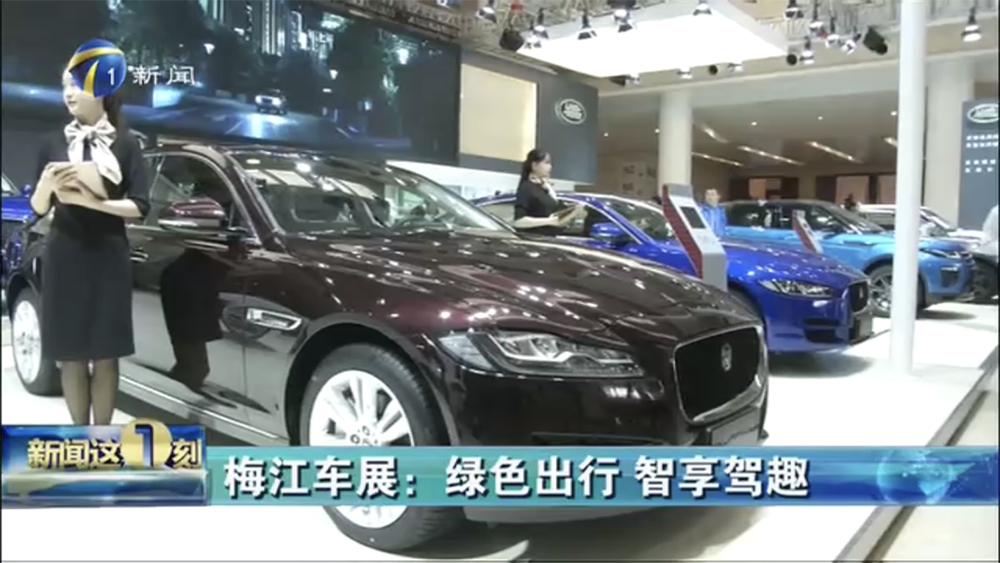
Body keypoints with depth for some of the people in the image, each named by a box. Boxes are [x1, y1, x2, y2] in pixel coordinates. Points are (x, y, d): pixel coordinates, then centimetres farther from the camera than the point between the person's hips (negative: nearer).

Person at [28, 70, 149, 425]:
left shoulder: (124, 143, 2)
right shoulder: (54, 144, 7)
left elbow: (140, 206, -4)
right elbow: (38, 208, 6)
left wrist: (93, 202, -18)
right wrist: (46, 184, -15)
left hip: (109, 258, -2)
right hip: (64, 258, 2)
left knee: (105, 355, 3)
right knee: (72, 356, 5)